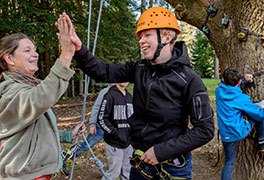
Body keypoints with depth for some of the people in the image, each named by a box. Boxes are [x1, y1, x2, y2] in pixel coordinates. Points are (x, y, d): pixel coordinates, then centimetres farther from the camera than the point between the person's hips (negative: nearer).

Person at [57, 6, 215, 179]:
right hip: (140, 160, 5)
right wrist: (79, 48, -21)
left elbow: (205, 130, -17)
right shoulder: (139, 69, -2)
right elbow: (104, 72, -5)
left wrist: (162, 151, -19)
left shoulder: (188, 79, -17)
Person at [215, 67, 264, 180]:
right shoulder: (242, 99, -14)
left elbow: (228, 85, 22)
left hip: (225, 135, 5)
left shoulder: (219, 91, -3)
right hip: (239, 132, -4)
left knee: (229, 162, 19)